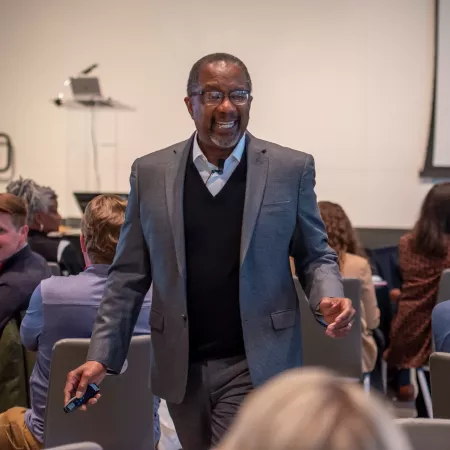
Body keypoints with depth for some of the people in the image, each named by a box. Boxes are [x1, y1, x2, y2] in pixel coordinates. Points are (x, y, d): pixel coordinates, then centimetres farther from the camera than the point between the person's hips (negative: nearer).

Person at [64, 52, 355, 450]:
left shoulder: (291, 168, -3)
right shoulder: (150, 173, 2)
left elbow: (315, 256, 5)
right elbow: (130, 273, 5)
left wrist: (330, 298, -16)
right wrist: (101, 356, -1)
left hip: (255, 365, -2)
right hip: (181, 368, 3)